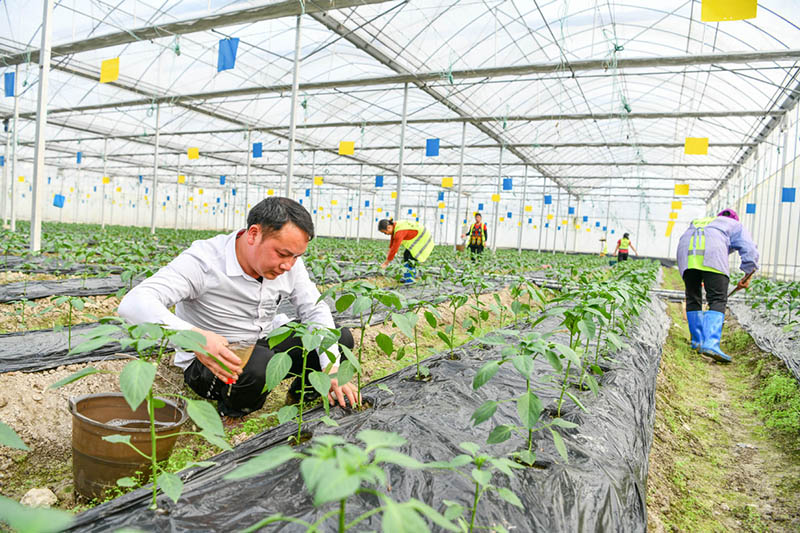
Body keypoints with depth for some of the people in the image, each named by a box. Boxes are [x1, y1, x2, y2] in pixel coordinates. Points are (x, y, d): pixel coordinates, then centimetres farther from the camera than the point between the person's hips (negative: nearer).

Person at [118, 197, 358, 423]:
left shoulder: (290, 262, -8)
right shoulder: (203, 261, -26)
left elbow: (315, 310, -3)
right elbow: (133, 304, -35)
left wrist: (332, 368, -17)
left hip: (264, 346, 6)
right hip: (210, 359, -5)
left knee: (342, 338, -7)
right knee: (259, 362, -39)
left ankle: (302, 395, 18)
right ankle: (231, 418, -7)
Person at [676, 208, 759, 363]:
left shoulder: (697, 222, 43)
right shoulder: (736, 226, 32)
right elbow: (749, 250, 15)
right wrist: (748, 275, 16)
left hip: (686, 247, 4)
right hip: (712, 251, -4)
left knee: (693, 298, 15)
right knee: (718, 301, -6)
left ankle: (697, 341, 23)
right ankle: (710, 343, -22)